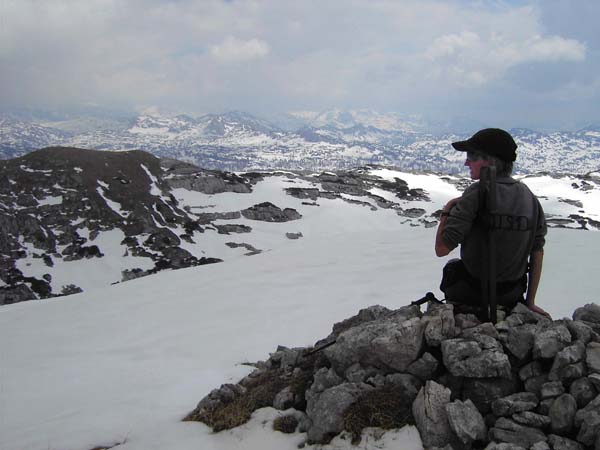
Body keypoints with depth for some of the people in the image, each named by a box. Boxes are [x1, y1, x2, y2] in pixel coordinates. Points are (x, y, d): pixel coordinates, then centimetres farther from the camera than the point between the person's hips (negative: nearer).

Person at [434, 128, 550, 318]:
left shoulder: (476, 194, -21)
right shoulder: (530, 197, -4)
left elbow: (442, 249, -23)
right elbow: (537, 253, 1)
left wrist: (446, 212, -6)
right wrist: (530, 302, 11)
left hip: (470, 295, -5)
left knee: (451, 265, 28)